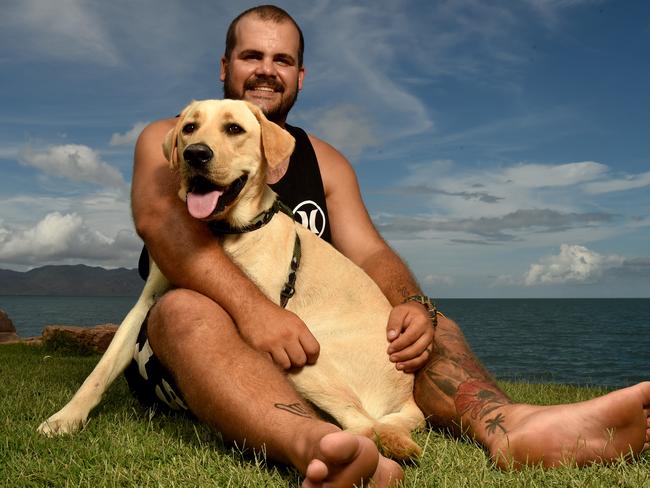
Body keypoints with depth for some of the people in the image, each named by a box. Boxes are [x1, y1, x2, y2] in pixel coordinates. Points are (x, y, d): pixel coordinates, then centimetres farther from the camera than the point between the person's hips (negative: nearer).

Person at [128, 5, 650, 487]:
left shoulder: (326, 163, 14)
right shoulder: (170, 139, 2)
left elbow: (369, 251, 2)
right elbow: (158, 217, -18)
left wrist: (413, 306, -22)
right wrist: (252, 307, -35)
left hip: (307, 345, 4)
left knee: (424, 326, -12)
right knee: (186, 309, -35)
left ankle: (503, 423, -43)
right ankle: (314, 443, -62)